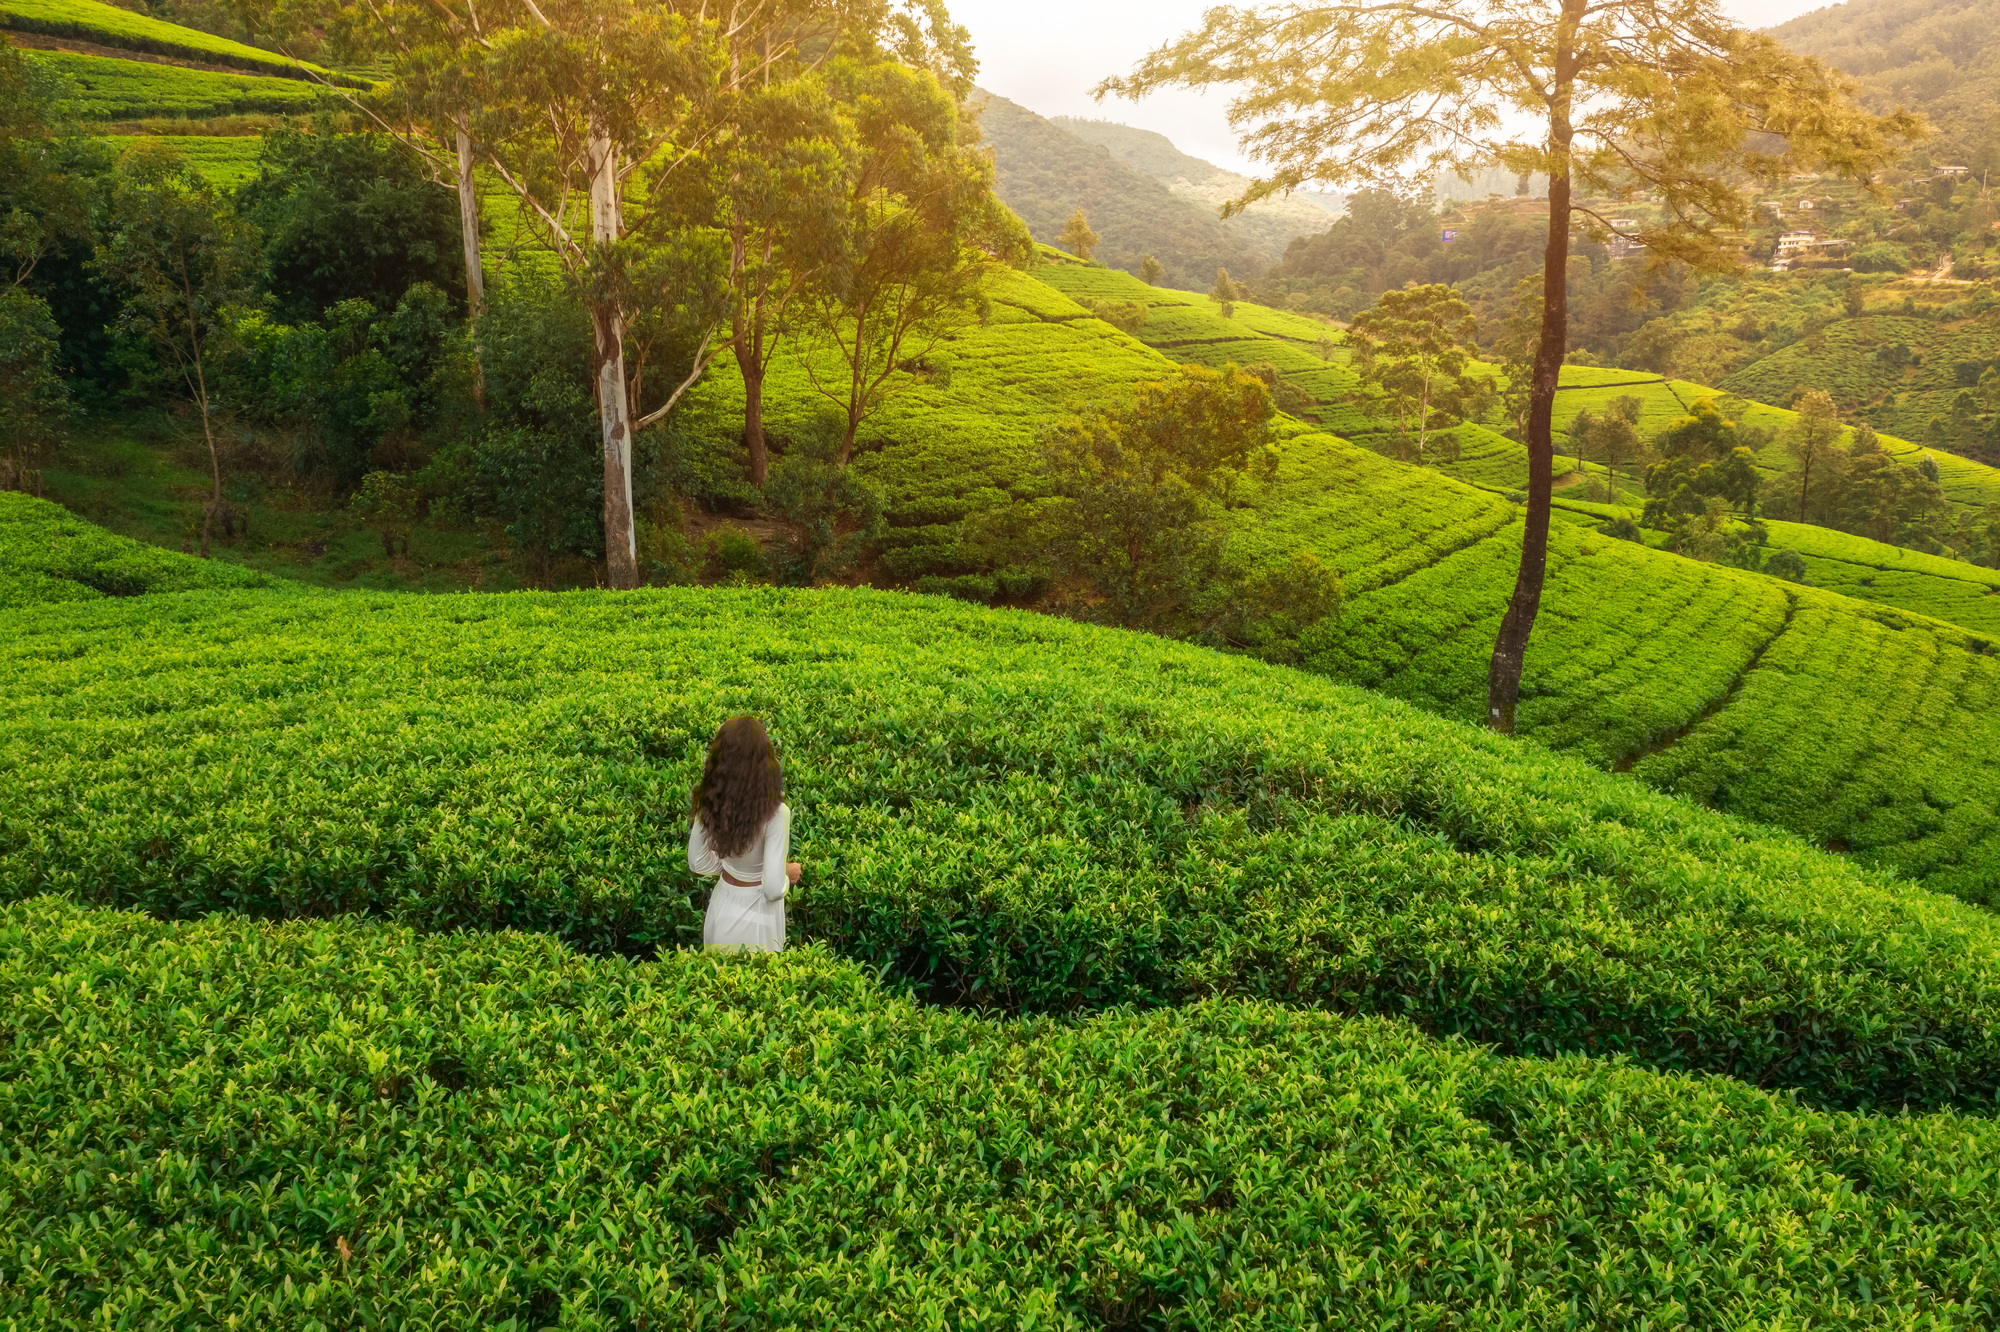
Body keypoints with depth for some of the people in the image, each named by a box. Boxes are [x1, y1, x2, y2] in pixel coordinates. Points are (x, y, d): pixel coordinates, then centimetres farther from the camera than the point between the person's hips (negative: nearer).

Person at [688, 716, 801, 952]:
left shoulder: (709, 803, -12)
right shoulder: (775, 812, -29)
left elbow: (698, 863, 1)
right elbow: (773, 889, -28)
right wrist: (789, 874, -7)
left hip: (722, 908, 5)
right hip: (756, 916, -5)